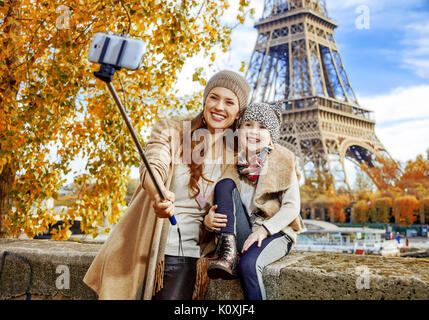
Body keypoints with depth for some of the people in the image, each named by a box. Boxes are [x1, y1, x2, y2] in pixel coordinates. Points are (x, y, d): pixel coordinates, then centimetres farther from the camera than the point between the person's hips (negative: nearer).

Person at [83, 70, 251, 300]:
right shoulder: (169, 131, 2)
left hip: (185, 253, 1)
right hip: (144, 247, -1)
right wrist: (159, 195, -39)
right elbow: (153, 166, -18)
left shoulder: (235, 154, 8)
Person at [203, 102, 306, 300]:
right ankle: (228, 253, -27)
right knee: (224, 184, -16)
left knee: (248, 264, -35)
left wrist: (264, 229, -23)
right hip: (242, 234, 4)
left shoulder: (282, 161, -3)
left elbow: (292, 207, -8)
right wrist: (208, 219, -16)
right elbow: (220, 198, 8)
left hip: (275, 232, -4)